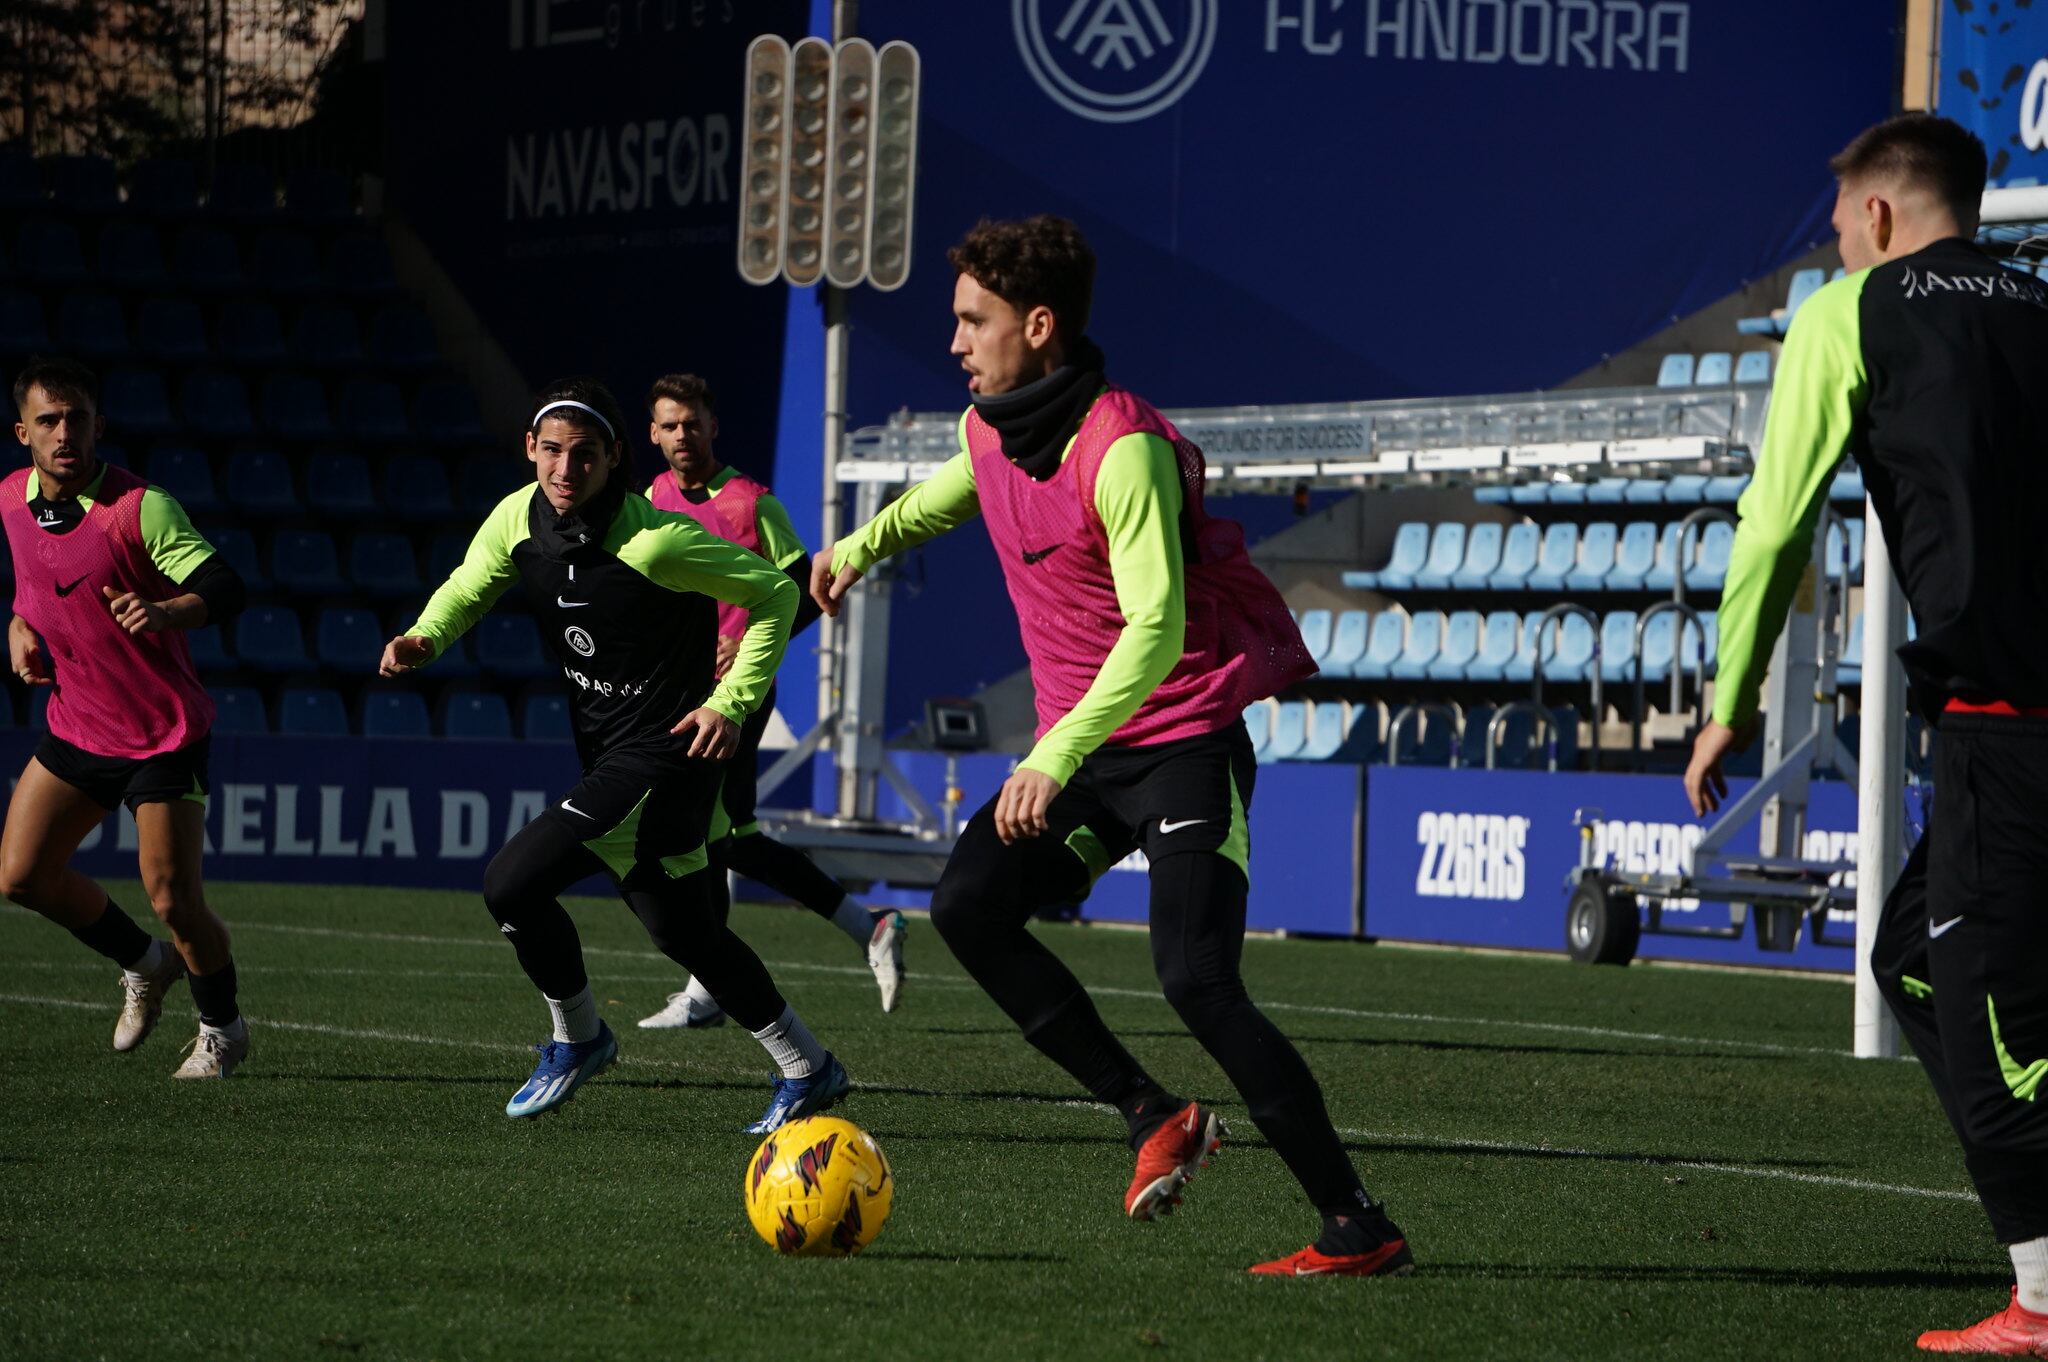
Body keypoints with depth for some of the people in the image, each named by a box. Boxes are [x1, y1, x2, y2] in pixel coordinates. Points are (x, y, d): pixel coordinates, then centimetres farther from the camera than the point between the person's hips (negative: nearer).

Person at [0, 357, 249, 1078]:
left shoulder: (140, 507, -20)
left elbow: (224, 589, -27)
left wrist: (166, 612, -46)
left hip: (164, 734, -6)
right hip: (75, 727, 6)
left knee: (174, 901, -8)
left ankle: (223, 1029, 20)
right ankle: (144, 965, 27)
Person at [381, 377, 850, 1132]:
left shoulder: (657, 542, -22)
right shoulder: (518, 519, -3)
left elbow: (775, 593, -13)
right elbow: (468, 588, 12)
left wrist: (732, 701, -17)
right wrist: (425, 637, -10)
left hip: (662, 751, -8)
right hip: (601, 750, 8)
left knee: (512, 881, -16)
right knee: (682, 932, 16)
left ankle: (577, 1039, 8)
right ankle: (806, 1068, 31)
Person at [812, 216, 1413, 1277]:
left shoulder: (1122, 450, -22)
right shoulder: (990, 430, 5)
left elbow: (1154, 629, -31)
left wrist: (1053, 760, -39)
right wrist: (866, 542, 23)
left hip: (1185, 741, -8)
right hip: (1078, 746, 8)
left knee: (1194, 977, -20)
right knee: (968, 905, -11)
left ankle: (1357, 1228, -14)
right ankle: (1155, 1119, -1)